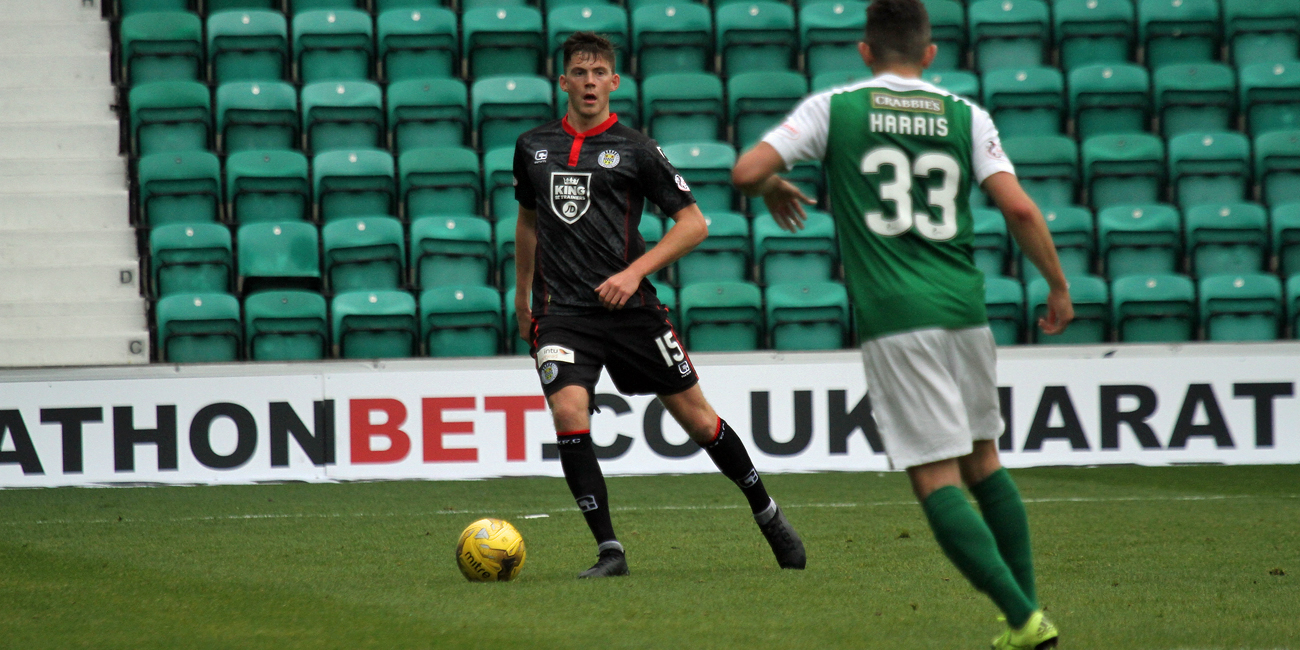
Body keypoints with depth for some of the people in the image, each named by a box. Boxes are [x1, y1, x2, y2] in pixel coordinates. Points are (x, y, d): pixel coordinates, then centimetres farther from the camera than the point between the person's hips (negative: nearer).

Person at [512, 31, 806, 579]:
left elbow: (693, 224, -1)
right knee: (569, 415, -20)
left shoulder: (635, 150, -1)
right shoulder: (533, 147, 11)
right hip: (561, 312, 2)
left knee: (695, 415, 4)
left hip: (629, 307, -2)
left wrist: (635, 271, -12)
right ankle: (609, 551, -13)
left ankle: (766, 513, 26)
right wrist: (522, 295, 28)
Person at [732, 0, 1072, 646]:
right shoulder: (964, 115, 8)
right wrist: (1058, 285, 12)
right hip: (964, 309, 3)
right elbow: (1018, 208, 0)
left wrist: (772, 189, 21)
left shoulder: (833, 108, 4)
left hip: (894, 319, -3)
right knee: (983, 460, 20)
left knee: (937, 479, -4)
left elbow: (747, 171, -2)